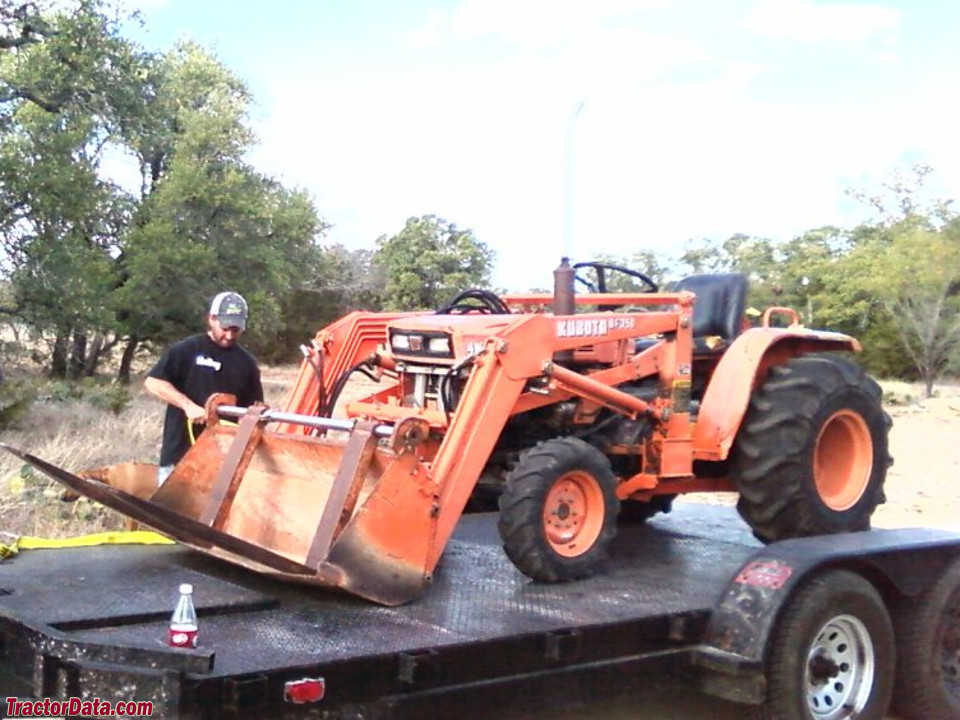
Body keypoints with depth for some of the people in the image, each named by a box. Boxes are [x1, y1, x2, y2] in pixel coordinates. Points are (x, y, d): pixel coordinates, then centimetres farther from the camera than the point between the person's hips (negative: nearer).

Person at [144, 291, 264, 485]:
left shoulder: (246, 362, 10)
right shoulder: (186, 350, -2)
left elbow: (253, 404, 14)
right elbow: (152, 382, -8)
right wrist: (188, 405, -18)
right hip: (181, 452, -3)